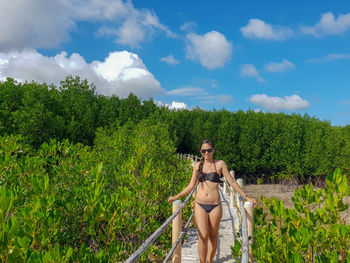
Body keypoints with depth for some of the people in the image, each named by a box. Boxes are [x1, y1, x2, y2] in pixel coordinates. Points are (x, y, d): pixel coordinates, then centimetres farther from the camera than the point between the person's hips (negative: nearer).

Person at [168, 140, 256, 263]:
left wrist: (246, 197, -1)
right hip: (200, 205, 1)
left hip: (215, 205, -1)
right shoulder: (197, 165, 7)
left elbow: (232, 182, 2)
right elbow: (191, 186, 12)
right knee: (203, 237, -7)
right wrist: (176, 197, 6)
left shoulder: (220, 164, 1)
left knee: (213, 236, 10)